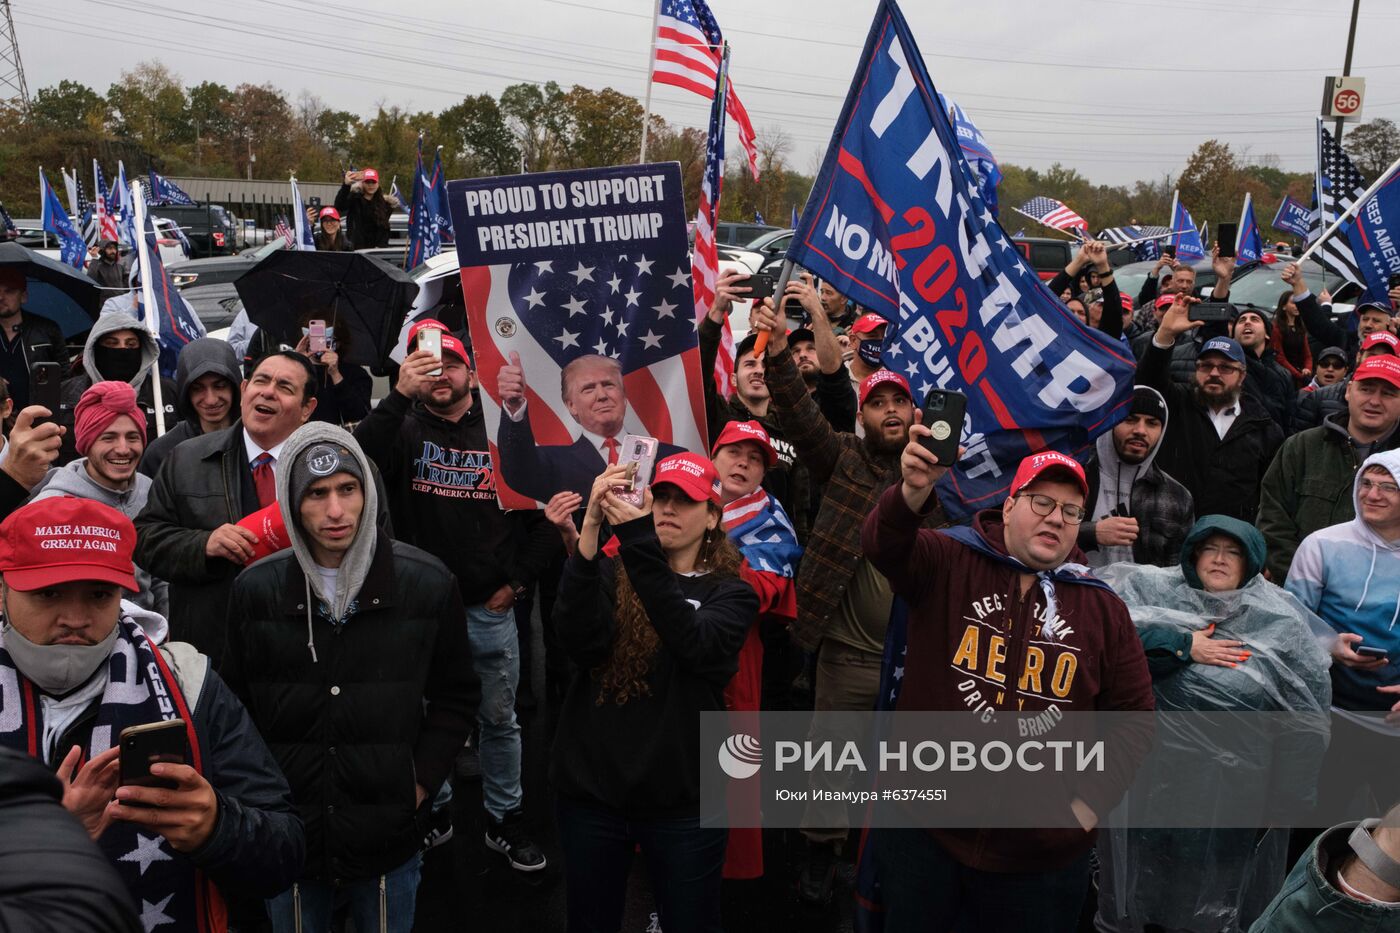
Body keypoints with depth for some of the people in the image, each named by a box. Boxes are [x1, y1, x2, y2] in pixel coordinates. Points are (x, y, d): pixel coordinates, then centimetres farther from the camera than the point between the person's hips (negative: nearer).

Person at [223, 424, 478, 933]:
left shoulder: (428, 582, -9)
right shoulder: (255, 589, -5)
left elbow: (455, 696, 1)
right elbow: (236, 707, 6)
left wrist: (420, 782, -6)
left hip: (388, 837, -1)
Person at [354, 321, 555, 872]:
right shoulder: (404, 430, 0)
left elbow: (545, 512, 6)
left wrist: (518, 579, -1)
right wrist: (399, 395, -30)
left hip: (491, 609, 1)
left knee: (499, 718, 12)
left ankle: (505, 820, 29)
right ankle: (431, 811, 34)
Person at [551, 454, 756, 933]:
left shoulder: (730, 593, -1)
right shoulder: (612, 574, 1)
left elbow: (694, 644, -23)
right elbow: (579, 641, -18)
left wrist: (637, 541, -32)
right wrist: (590, 529, -29)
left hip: (681, 798, -1)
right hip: (591, 787, 2)